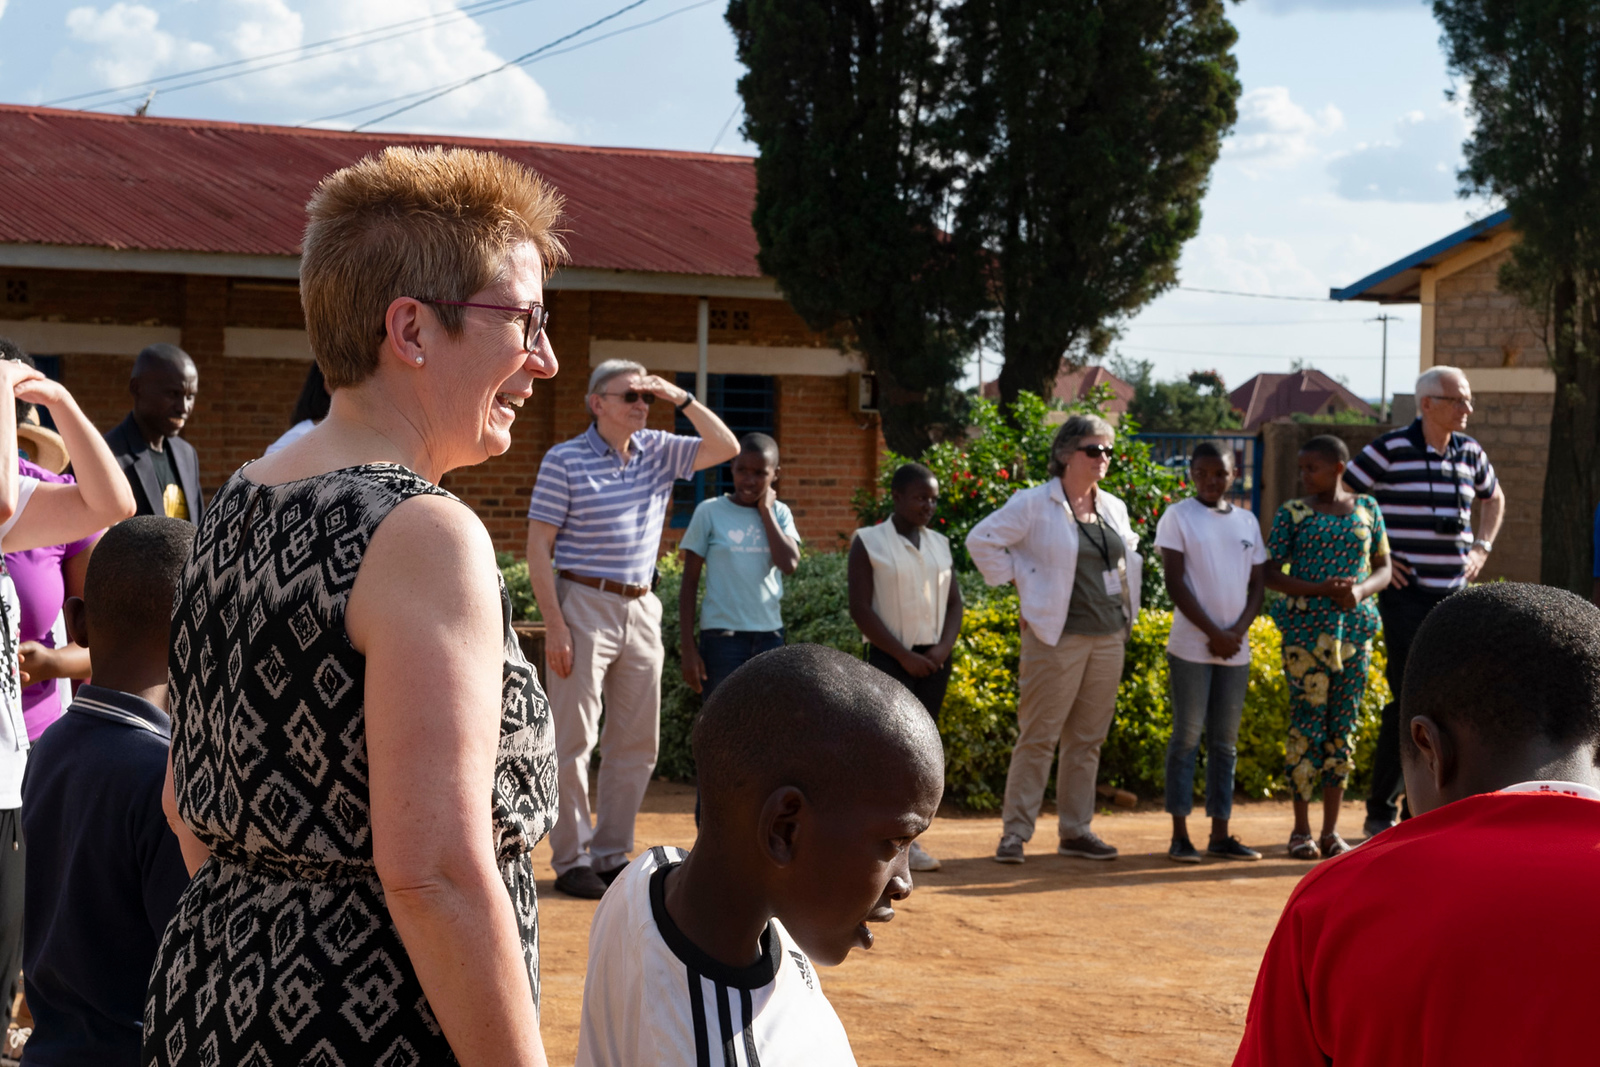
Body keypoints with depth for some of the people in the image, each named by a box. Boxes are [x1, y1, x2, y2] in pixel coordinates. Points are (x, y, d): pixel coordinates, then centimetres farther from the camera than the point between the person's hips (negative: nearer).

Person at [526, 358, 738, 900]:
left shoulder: (658, 451, 9)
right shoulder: (565, 460, -6)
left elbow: (727, 448, 5)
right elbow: (538, 547, -8)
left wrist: (682, 399, -6)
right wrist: (555, 625, -14)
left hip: (641, 608, 6)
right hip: (584, 605, -6)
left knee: (638, 740, 9)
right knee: (575, 738, -2)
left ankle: (612, 854, 19)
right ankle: (571, 859, 5)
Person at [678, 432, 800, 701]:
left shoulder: (779, 513, 7)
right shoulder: (710, 512, -2)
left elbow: (789, 563, -10)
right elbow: (689, 584, -1)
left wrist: (766, 510, -4)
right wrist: (687, 648, -6)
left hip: (769, 636, 3)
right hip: (722, 638, -3)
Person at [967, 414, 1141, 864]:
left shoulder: (1113, 508, 13)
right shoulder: (1033, 505, -7)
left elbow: (1128, 552, 30)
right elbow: (982, 540, -6)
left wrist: (1129, 606, 17)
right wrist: (1020, 581, -8)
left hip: (1108, 637, 6)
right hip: (1057, 638, -6)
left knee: (1088, 740, 9)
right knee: (1038, 738, -5)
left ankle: (1076, 831, 16)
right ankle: (1014, 832, 0)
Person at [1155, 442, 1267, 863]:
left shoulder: (1247, 521, 12)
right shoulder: (1177, 516, -2)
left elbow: (1258, 584, 11)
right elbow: (1175, 582, -7)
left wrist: (1238, 631, -6)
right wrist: (1213, 633, -13)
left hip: (1236, 650, 4)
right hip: (1191, 646, -4)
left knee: (1226, 743, 7)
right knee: (1187, 737, -2)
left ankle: (1220, 834, 11)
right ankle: (1180, 835, 2)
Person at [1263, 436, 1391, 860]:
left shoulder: (1367, 509, 9)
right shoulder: (1292, 514, 1)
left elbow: (1384, 569, 12)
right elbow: (1271, 574, -2)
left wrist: (1361, 590, -10)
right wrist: (1322, 590, -15)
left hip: (1355, 630, 3)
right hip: (1306, 630, -3)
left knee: (1343, 728, 4)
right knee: (1307, 725, -5)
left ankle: (1331, 831, 10)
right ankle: (1301, 829, 3)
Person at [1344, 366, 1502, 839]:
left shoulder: (1470, 453, 10)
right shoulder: (1390, 449, -7)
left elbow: (1494, 498, 30)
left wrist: (1482, 550, 16)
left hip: (1454, 593, 6)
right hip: (1405, 592, -6)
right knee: (1410, 701, -11)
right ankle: (1380, 809, 0)